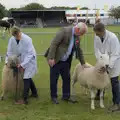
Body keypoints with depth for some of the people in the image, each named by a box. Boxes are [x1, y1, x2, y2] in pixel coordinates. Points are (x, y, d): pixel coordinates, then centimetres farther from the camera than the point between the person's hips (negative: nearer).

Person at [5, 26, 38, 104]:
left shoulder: (27, 39, -25)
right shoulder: (12, 40, -10)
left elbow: (30, 54, -23)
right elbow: (10, 51, 1)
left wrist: (23, 64, -26)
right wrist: (7, 61, -9)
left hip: (29, 61, -6)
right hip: (22, 61, 6)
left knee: (26, 78, -9)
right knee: (28, 77, 15)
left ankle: (25, 99, -6)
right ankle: (34, 93, 34)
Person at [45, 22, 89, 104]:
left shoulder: (77, 37, 5)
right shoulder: (65, 31, -19)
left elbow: (79, 50, 16)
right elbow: (54, 44, -22)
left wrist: (83, 63, 18)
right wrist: (51, 58, -25)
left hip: (66, 61, 7)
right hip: (55, 59, -7)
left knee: (67, 78, 10)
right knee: (54, 79, 3)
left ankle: (66, 96, 23)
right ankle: (54, 97, 17)